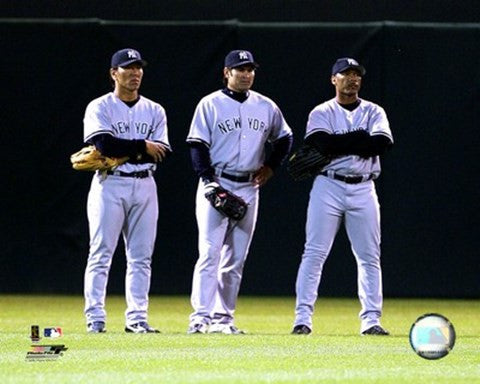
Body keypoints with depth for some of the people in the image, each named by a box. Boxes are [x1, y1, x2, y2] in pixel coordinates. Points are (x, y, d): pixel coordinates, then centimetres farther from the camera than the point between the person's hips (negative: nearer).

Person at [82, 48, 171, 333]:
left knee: (141, 257, 3)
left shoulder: (154, 111, 12)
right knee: (101, 254, -6)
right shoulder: (99, 108, 1)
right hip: (110, 185, -4)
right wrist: (143, 146, -10)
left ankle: (137, 318, 5)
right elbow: (105, 144, -16)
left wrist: (122, 153, -12)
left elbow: (162, 153, 0)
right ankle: (95, 318, -6)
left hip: (144, 185, 4)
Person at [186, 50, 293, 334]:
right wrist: (209, 181, -16)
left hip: (249, 188, 5)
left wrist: (271, 167, 8)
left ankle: (223, 318, 10)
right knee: (210, 252, -12)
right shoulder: (210, 105, -2)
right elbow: (198, 145, -6)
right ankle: (201, 318, -15)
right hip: (216, 185, -5)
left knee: (236, 258, 6)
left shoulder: (266, 107, 10)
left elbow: (284, 138, 22)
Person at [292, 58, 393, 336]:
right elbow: (322, 143, -17)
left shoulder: (374, 112, 9)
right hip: (328, 187, -2)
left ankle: (371, 320, 5)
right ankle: (303, 318, -7)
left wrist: (338, 145, -12)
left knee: (370, 257, 2)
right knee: (314, 253, -6)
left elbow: (383, 143, -11)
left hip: (363, 190, 2)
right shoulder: (322, 113, 4)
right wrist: (361, 139, -11)